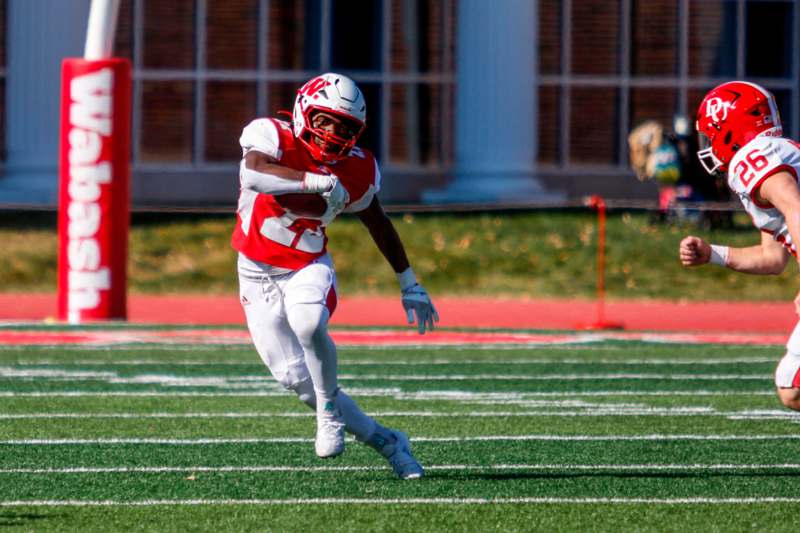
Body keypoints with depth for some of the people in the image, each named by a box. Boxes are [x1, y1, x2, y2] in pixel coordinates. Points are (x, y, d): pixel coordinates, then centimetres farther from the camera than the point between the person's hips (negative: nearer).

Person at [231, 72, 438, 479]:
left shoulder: (357, 169, -6)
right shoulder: (271, 135, -18)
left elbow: (379, 225, 12)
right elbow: (253, 175, -41)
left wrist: (409, 284, 18)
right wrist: (322, 182, -41)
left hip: (309, 267, 0)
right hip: (258, 273, 0)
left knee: (307, 322, -35)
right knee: (295, 377, -6)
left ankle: (330, 412, -11)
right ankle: (381, 438, 11)